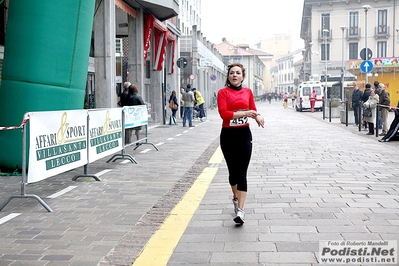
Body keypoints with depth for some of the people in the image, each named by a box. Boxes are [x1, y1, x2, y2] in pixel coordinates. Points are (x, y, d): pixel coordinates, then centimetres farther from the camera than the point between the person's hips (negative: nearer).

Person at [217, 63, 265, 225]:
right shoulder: (223, 92, -4)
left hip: (244, 135, 1)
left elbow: (253, 110, 13)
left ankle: (240, 210, -7)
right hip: (228, 135, 0)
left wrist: (257, 116, -10)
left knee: (242, 173, -5)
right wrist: (244, 113, -22)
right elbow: (223, 113, -15)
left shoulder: (248, 92, 5)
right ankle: (235, 197, 41)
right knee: (232, 170, 14)